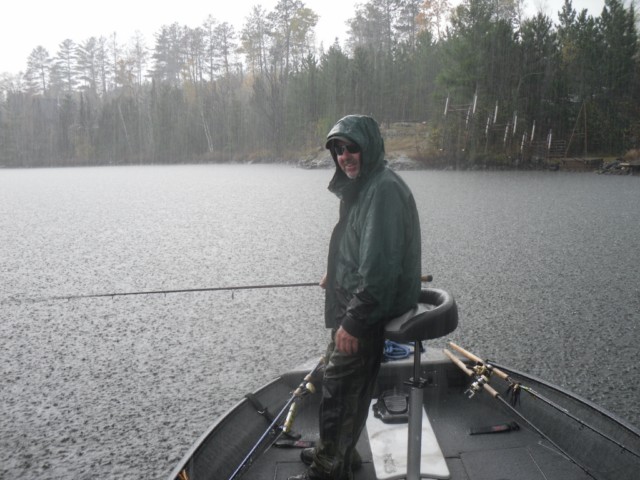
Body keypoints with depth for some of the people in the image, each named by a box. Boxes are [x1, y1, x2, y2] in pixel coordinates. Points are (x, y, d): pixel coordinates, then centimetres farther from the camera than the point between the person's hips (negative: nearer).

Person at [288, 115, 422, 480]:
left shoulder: (383, 189, -21)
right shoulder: (363, 186, 11)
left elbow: (380, 264, -28)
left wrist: (353, 320, -25)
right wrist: (337, 275, 24)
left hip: (367, 315, -10)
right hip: (356, 305, 10)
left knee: (339, 390, 2)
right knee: (350, 385, 22)